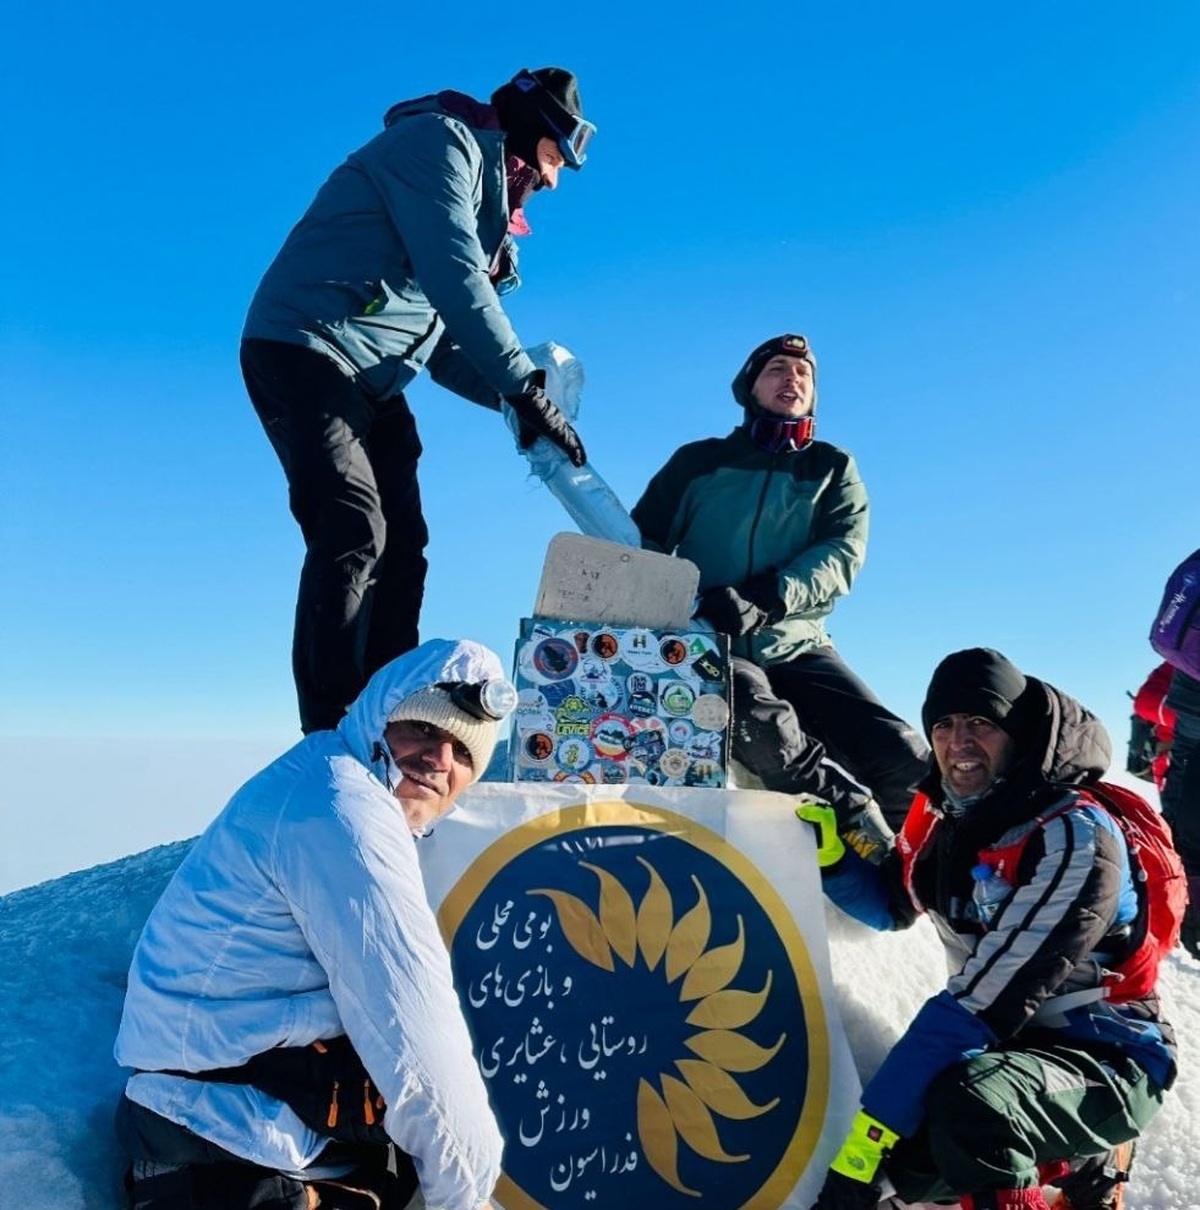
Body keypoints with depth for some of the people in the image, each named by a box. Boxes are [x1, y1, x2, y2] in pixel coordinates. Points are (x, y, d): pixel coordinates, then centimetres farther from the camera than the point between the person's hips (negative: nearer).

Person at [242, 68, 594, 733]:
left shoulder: (484, 197, 23)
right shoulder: (442, 138, -4)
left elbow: (444, 341, 17)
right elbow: (455, 278, -19)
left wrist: (511, 395, 1)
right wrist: (527, 389, -19)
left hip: (370, 381, 10)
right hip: (305, 348, -10)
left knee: (399, 552, 2)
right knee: (353, 533, -21)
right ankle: (332, 740, -21)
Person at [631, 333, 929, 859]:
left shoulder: (832, 468, 14)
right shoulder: (699, 461, 11)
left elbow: (843, 554, -3)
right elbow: (643, 547, 9)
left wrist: (764, 598, -22)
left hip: (797, 649, 3)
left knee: (904, 760, -15)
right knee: (754, 711, -37)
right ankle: (853, 811, -18)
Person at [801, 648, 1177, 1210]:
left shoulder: (1075, 838, -25)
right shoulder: (942, 813, -2)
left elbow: (985, 1004, -30)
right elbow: (892, 905, 15)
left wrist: (867, 1135, -30)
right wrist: (832, 854, -8)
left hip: (1106, 1062, -8)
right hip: (1012, 1042, 8)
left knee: (966, 1101, -34)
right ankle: (1075, 1165, 16)